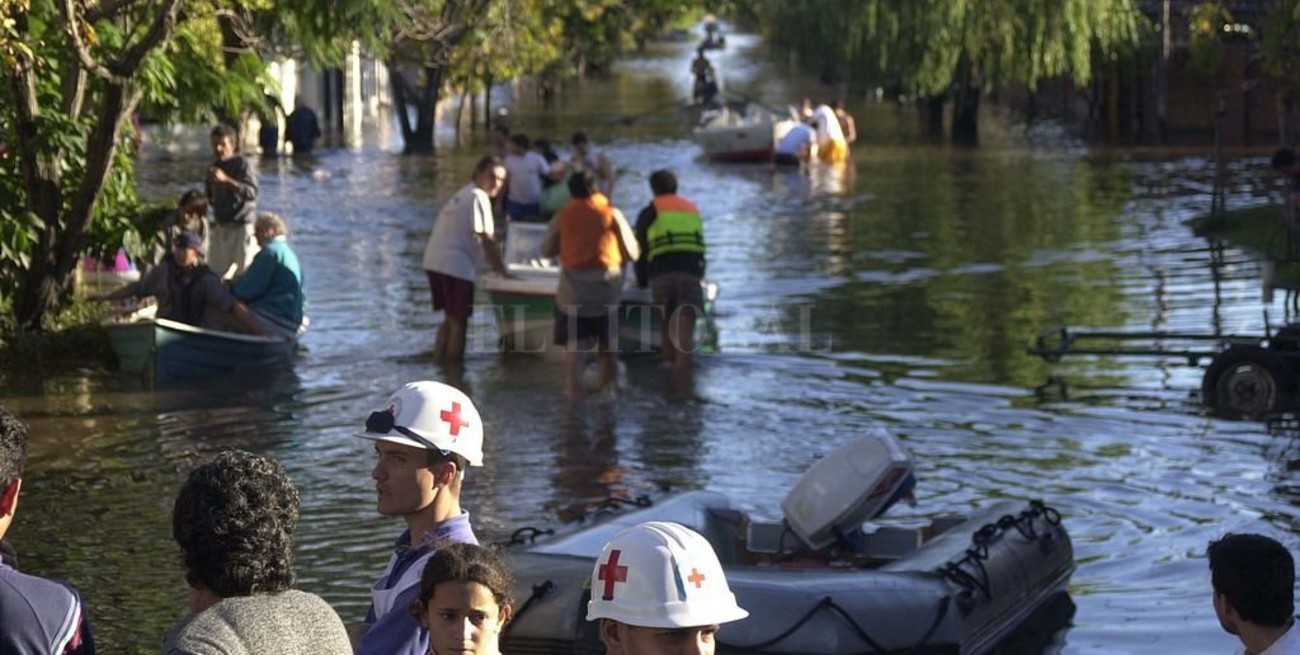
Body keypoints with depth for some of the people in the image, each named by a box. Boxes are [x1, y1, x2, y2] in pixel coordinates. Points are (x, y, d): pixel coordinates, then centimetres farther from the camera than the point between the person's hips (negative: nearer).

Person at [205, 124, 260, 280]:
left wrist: (226, 180, -29)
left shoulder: (242, 164, -8)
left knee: (244, 271, -7)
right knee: (216, 272, 4)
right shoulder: (214, 168, 14)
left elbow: (252, 192, -23)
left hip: (242, 226, -7)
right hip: (221, 226, 7)